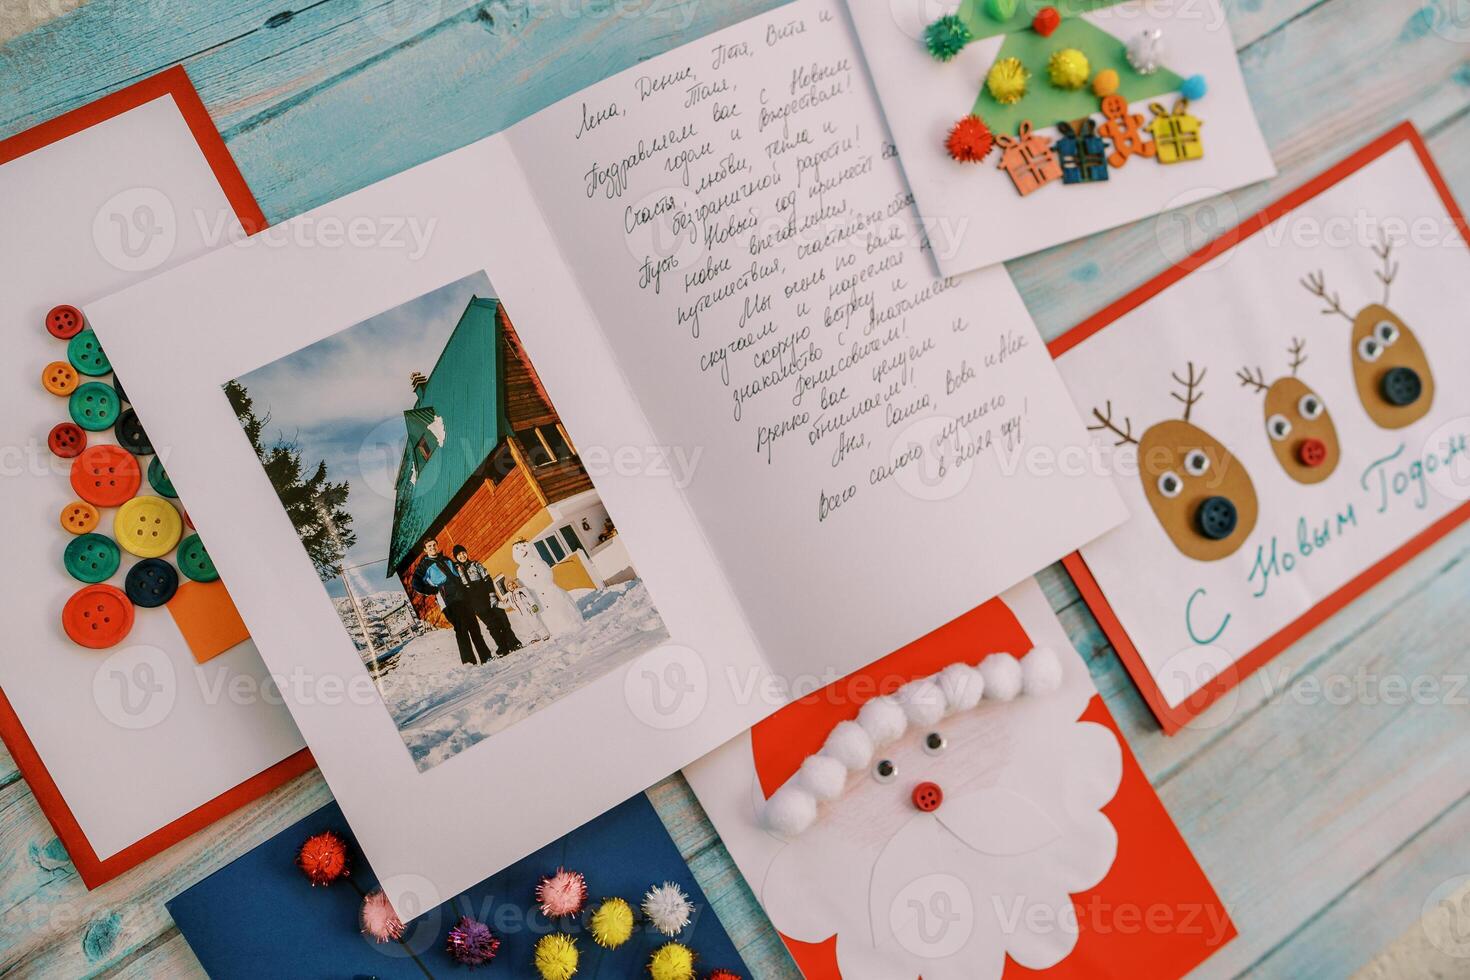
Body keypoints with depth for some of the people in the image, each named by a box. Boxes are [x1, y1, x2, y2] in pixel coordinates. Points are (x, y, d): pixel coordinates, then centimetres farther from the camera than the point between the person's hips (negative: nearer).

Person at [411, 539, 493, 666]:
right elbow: (417, 586, 0)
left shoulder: (446, 560, 22)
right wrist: (436, 591, -3)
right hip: (448, 601, -5)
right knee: (461, 629, -14)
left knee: (474, 626, 4)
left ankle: (485, 656, 10)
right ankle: (469, 660, -15)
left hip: (463, 596, 5)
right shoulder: (424, 565, 7)